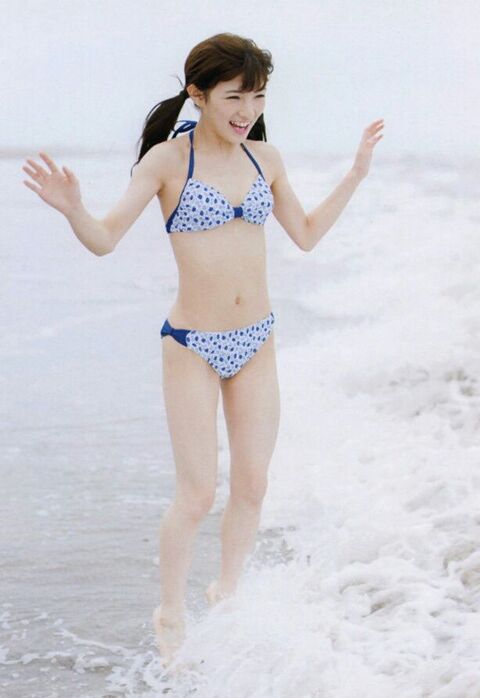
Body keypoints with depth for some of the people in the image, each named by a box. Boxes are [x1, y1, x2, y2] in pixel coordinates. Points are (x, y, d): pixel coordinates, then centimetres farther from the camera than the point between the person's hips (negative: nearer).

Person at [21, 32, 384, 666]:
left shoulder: (264, 157, 3)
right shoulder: (168, 159, -11)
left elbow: (306, 234, 16)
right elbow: (105, 240, -16)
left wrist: (356, 174, 11)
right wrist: (73, 211, -36)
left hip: (256, 344, 5)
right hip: (193, 347, -5)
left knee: (252, 485, 9)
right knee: (197, 494, -2)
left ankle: (227, 595, 31)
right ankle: (171, 613, 20)